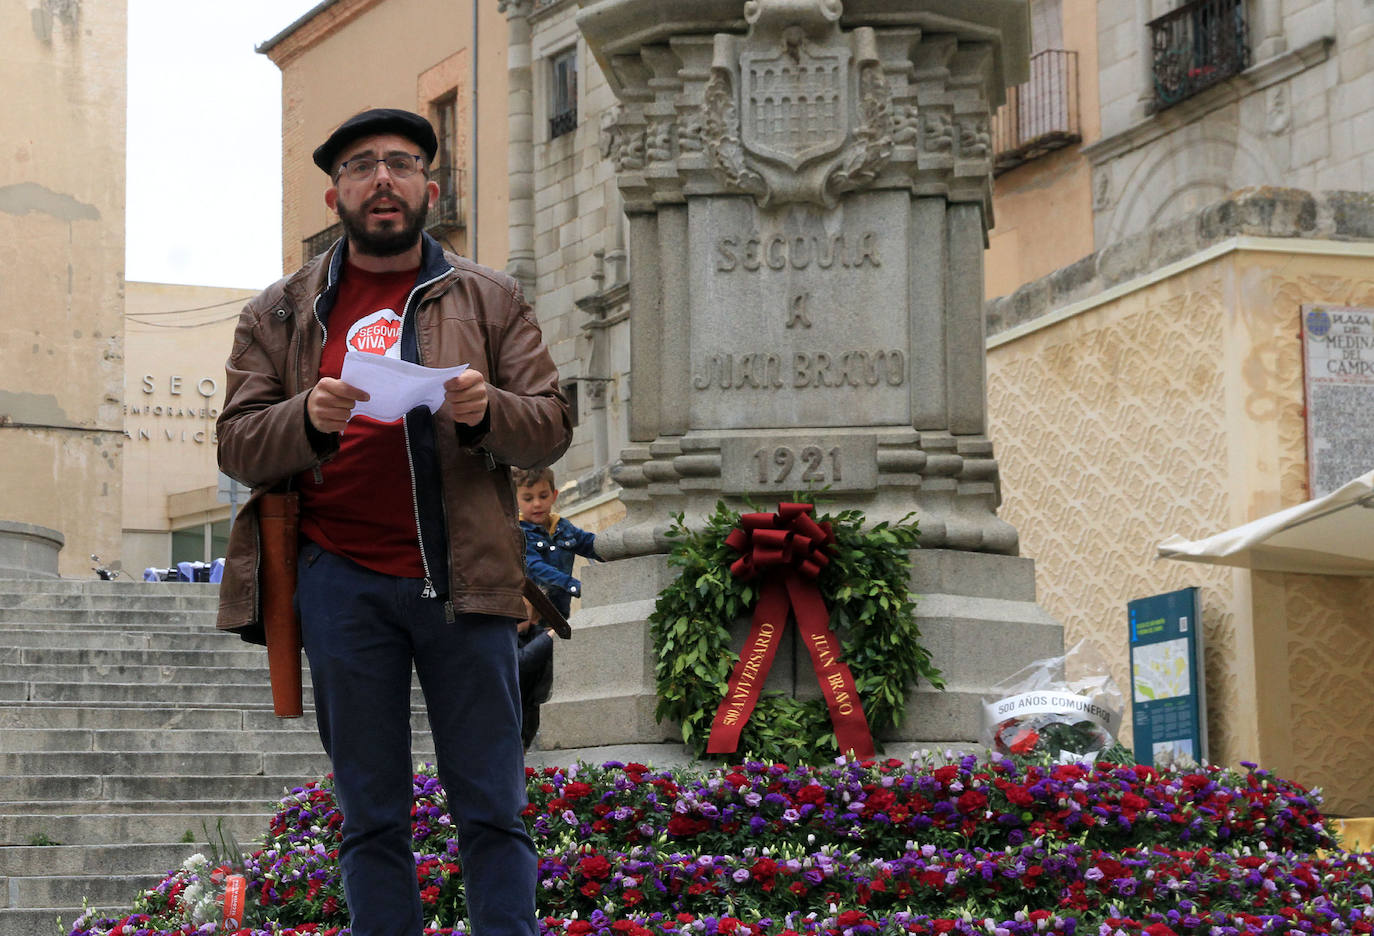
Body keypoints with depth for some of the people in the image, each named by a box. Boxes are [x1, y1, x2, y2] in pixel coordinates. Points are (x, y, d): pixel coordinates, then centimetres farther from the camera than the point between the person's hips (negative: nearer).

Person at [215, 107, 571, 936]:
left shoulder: (490, 300, 12)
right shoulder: (281, 315, 12)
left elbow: (552, 428, 6)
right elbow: (238, 446, 5)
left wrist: (487, 413, -15)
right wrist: (308, 420, -15)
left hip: (461, 577, 0)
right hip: (342, 580, 1)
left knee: (493, 810, 0)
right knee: (372, 817, 5)